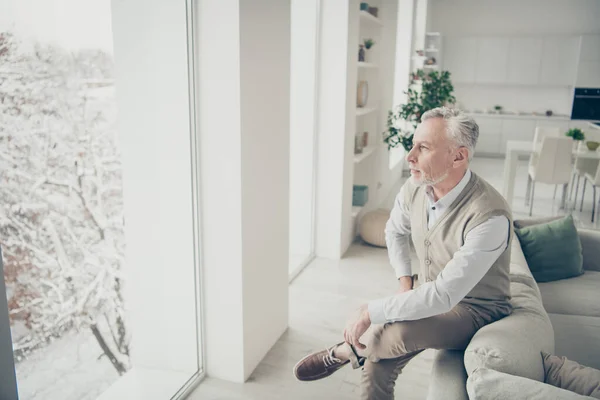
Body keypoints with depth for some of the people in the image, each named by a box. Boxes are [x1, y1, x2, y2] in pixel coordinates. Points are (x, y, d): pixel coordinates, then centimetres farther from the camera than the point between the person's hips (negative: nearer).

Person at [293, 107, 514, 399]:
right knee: (377, 363, -13)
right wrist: (404, 279, 1)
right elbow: (395, 230, 13)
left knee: (390, 333, -31)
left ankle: (342, 352, 1)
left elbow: (443, 295, -34)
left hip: (473, 309, -6)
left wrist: (371, 312, -30)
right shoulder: (415, 188, -10)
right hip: (430, 294, 6)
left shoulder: (490, 217, -32)